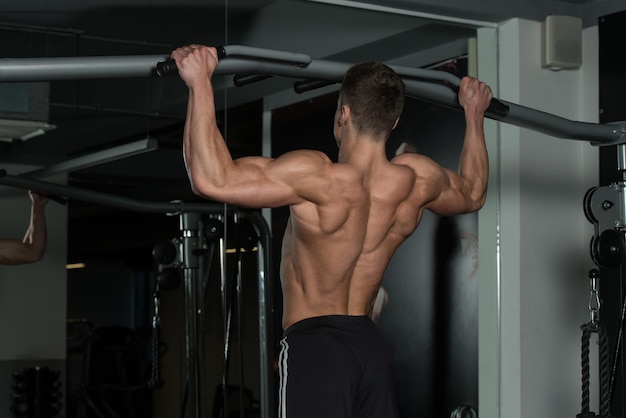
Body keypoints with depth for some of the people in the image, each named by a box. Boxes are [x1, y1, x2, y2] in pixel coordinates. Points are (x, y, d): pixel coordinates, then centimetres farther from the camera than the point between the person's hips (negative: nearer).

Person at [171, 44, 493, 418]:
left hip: (315, 345, -6)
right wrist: (474, 115, 34)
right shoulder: (416, 181, 0)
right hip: (372, 346, 7)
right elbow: (473, 193, 24)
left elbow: (212, 179, -28)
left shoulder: (321, 180, -19)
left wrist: (201, 84, -24)